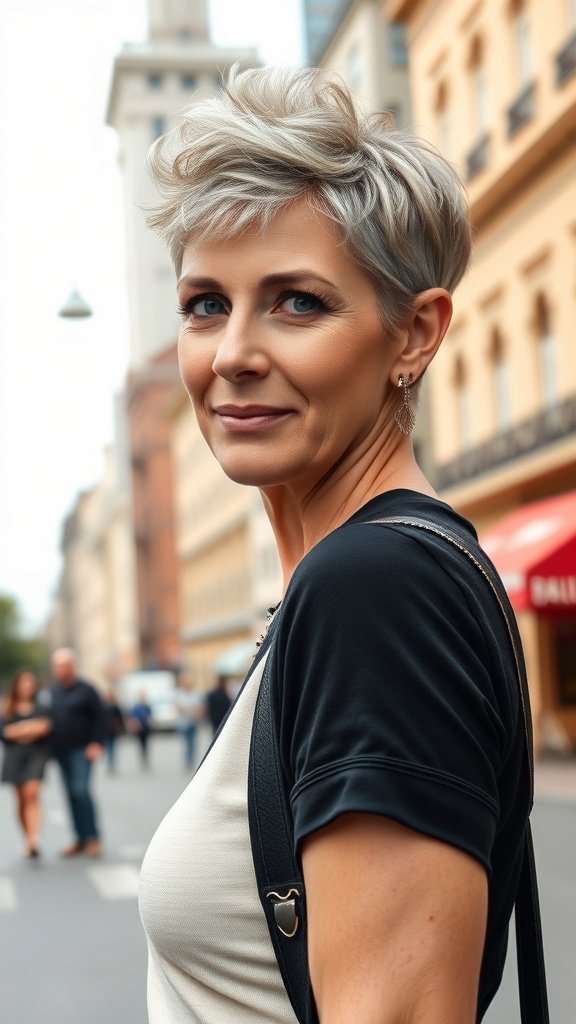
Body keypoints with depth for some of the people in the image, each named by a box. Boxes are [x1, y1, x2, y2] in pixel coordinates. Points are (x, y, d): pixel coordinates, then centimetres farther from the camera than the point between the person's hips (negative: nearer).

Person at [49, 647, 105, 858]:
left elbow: (99, 718, -5)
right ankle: (81, 839, 13)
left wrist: (97, 744, -12)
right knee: (71, 795, 7)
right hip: (61, 752, 6)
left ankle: (93, 837, -7)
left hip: (82, 751, -6)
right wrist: (51, 747, 11)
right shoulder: (53, 692, 10)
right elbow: (48, 719, 17)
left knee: (81, 790, -15)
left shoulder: (85, 690, -5)